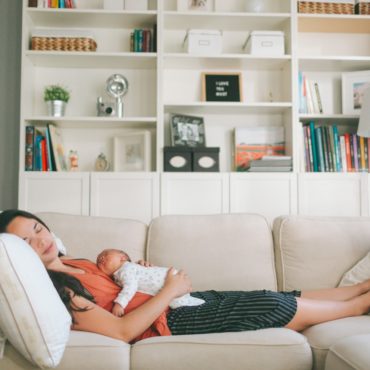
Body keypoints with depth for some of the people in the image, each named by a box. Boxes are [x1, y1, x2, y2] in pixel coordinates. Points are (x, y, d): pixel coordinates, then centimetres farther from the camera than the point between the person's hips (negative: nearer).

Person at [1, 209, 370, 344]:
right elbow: (122, 331, -24)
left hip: (174, 301, 9)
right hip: (168, 322, -8)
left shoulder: (68, 263, 8)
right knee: (279, 306, -5)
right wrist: (169, 291, -16)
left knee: (287, 298, 8)